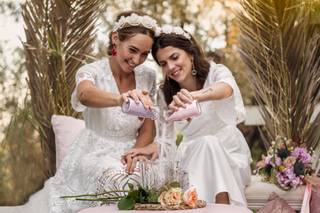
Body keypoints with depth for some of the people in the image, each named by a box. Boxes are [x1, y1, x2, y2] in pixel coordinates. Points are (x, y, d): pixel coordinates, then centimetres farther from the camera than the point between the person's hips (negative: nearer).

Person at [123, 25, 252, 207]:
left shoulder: (217, 72, -10)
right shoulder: (165, 94, 3)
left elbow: (225, 88, -37)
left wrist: (194, 95, -61)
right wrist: (150, 148, -27)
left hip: (228, 153, -2)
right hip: (194, 157, 2)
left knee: (208, 144, -33)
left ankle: (224, 206, -34)